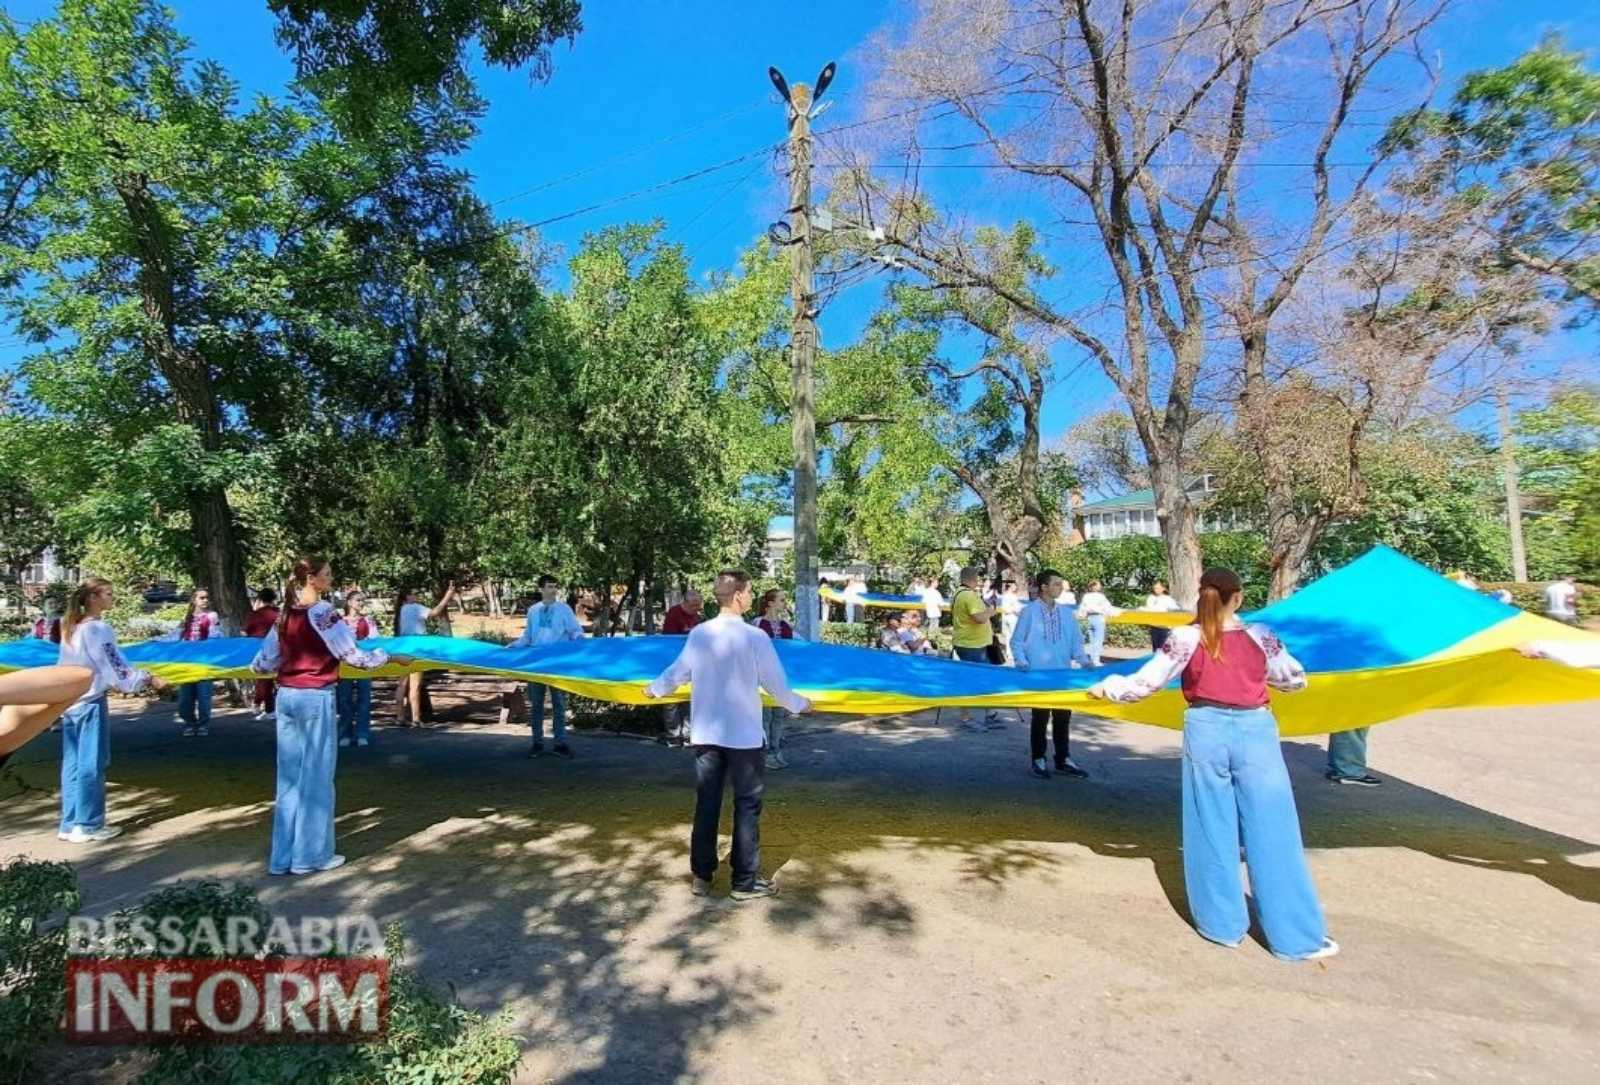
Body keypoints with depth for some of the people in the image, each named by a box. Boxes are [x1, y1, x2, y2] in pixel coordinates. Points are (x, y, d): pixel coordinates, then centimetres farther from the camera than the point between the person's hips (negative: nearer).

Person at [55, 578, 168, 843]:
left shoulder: (70, 627, 11)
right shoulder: (98, 628, -15)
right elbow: (116, 669, -17)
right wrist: (149, 679, -11)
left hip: (69, 702, 8)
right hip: (90, 702, -8)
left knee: (72, 764, 12)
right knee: (91, 764, 0)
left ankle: (70, 824, 17)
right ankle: (88, 826, 6)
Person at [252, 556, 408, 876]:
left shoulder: (285, 614, 7)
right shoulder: (323, 612, -13)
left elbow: (264, 663, 13)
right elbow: (355, 657, -12)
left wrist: (256, 667, 36)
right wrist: (393, 657, 0)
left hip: (286, 696, 7)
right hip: (315, 698, -7)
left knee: (290, 776, 13)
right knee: (316, 776, 4)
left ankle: (283, 856, 20)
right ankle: (311, 855, 13)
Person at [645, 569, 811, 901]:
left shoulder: (698, 633, -1)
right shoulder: (755, 637, -14)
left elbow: (677, 673, 12)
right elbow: (776, 685, -7)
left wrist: (653, 689, 33)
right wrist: (800, 704, 13)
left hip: (705, 733, 5)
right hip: (743, 735, -4)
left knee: (706, 804, 13)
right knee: (747, 806, 7)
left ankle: (701, 876, 23)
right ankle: (745, 881, 15)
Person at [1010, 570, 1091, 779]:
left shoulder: (1067, 613, 4)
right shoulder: (1029, 612, -7)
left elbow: (1075, 642, 8)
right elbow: (1017, 641, -3)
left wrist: (1083, 660, -7)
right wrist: (1022, 662, -14)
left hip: (1062, 673, 4)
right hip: (1038, 674, -4)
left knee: (1063, 717, 10)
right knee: (1041, 717, 5)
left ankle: (1063, 760, 23)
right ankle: (1038, 760, 18)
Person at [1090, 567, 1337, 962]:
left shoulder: (1185, 638, -6)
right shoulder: (1259, 636, -1)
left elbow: (1144, 683, -6)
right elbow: (1296, 679, 14)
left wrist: (1105, 686, 10)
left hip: (1207, 733, 0)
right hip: (1254, 732, 1)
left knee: (1212, 832, 12)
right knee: (1273, 834, 8)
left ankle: (1222, 923, 23)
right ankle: (1298, 935, 17)